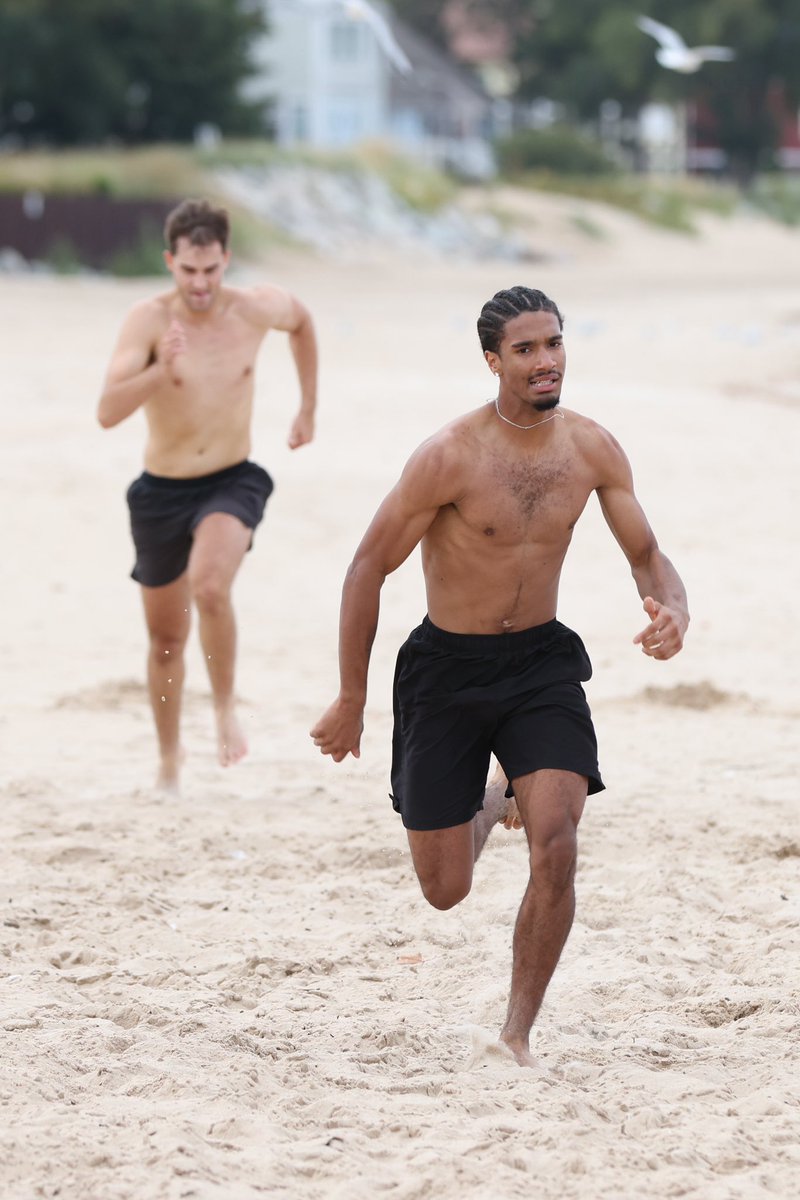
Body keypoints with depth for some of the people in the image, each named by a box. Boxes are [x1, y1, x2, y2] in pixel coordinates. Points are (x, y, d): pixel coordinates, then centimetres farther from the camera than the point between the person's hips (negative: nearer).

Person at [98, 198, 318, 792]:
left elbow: (302, 322, 17)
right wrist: (160, 371, -44)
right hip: (161, 491, 1)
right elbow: (107, 413, -28)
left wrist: (308, 409, 19)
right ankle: (170, 756, 37)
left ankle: (226, 708, -8)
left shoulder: (258, 308, -9)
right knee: (167, 639, 14)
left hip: (233, 482, -1)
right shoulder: (148, 320, -17)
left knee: (210, 587, -31)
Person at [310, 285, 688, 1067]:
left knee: (556, 847, -19)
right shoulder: (450, 457, -20)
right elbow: (369, 568, -11)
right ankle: (487, 808, 45)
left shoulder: (592, 450, -6)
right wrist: (350, 701, -7)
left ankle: (518, 1034, -2)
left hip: (543, 660, 2)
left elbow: (645, 554, 4)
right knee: (445, 891, 7)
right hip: (447, 670, -2)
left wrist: (673, 610, -21)